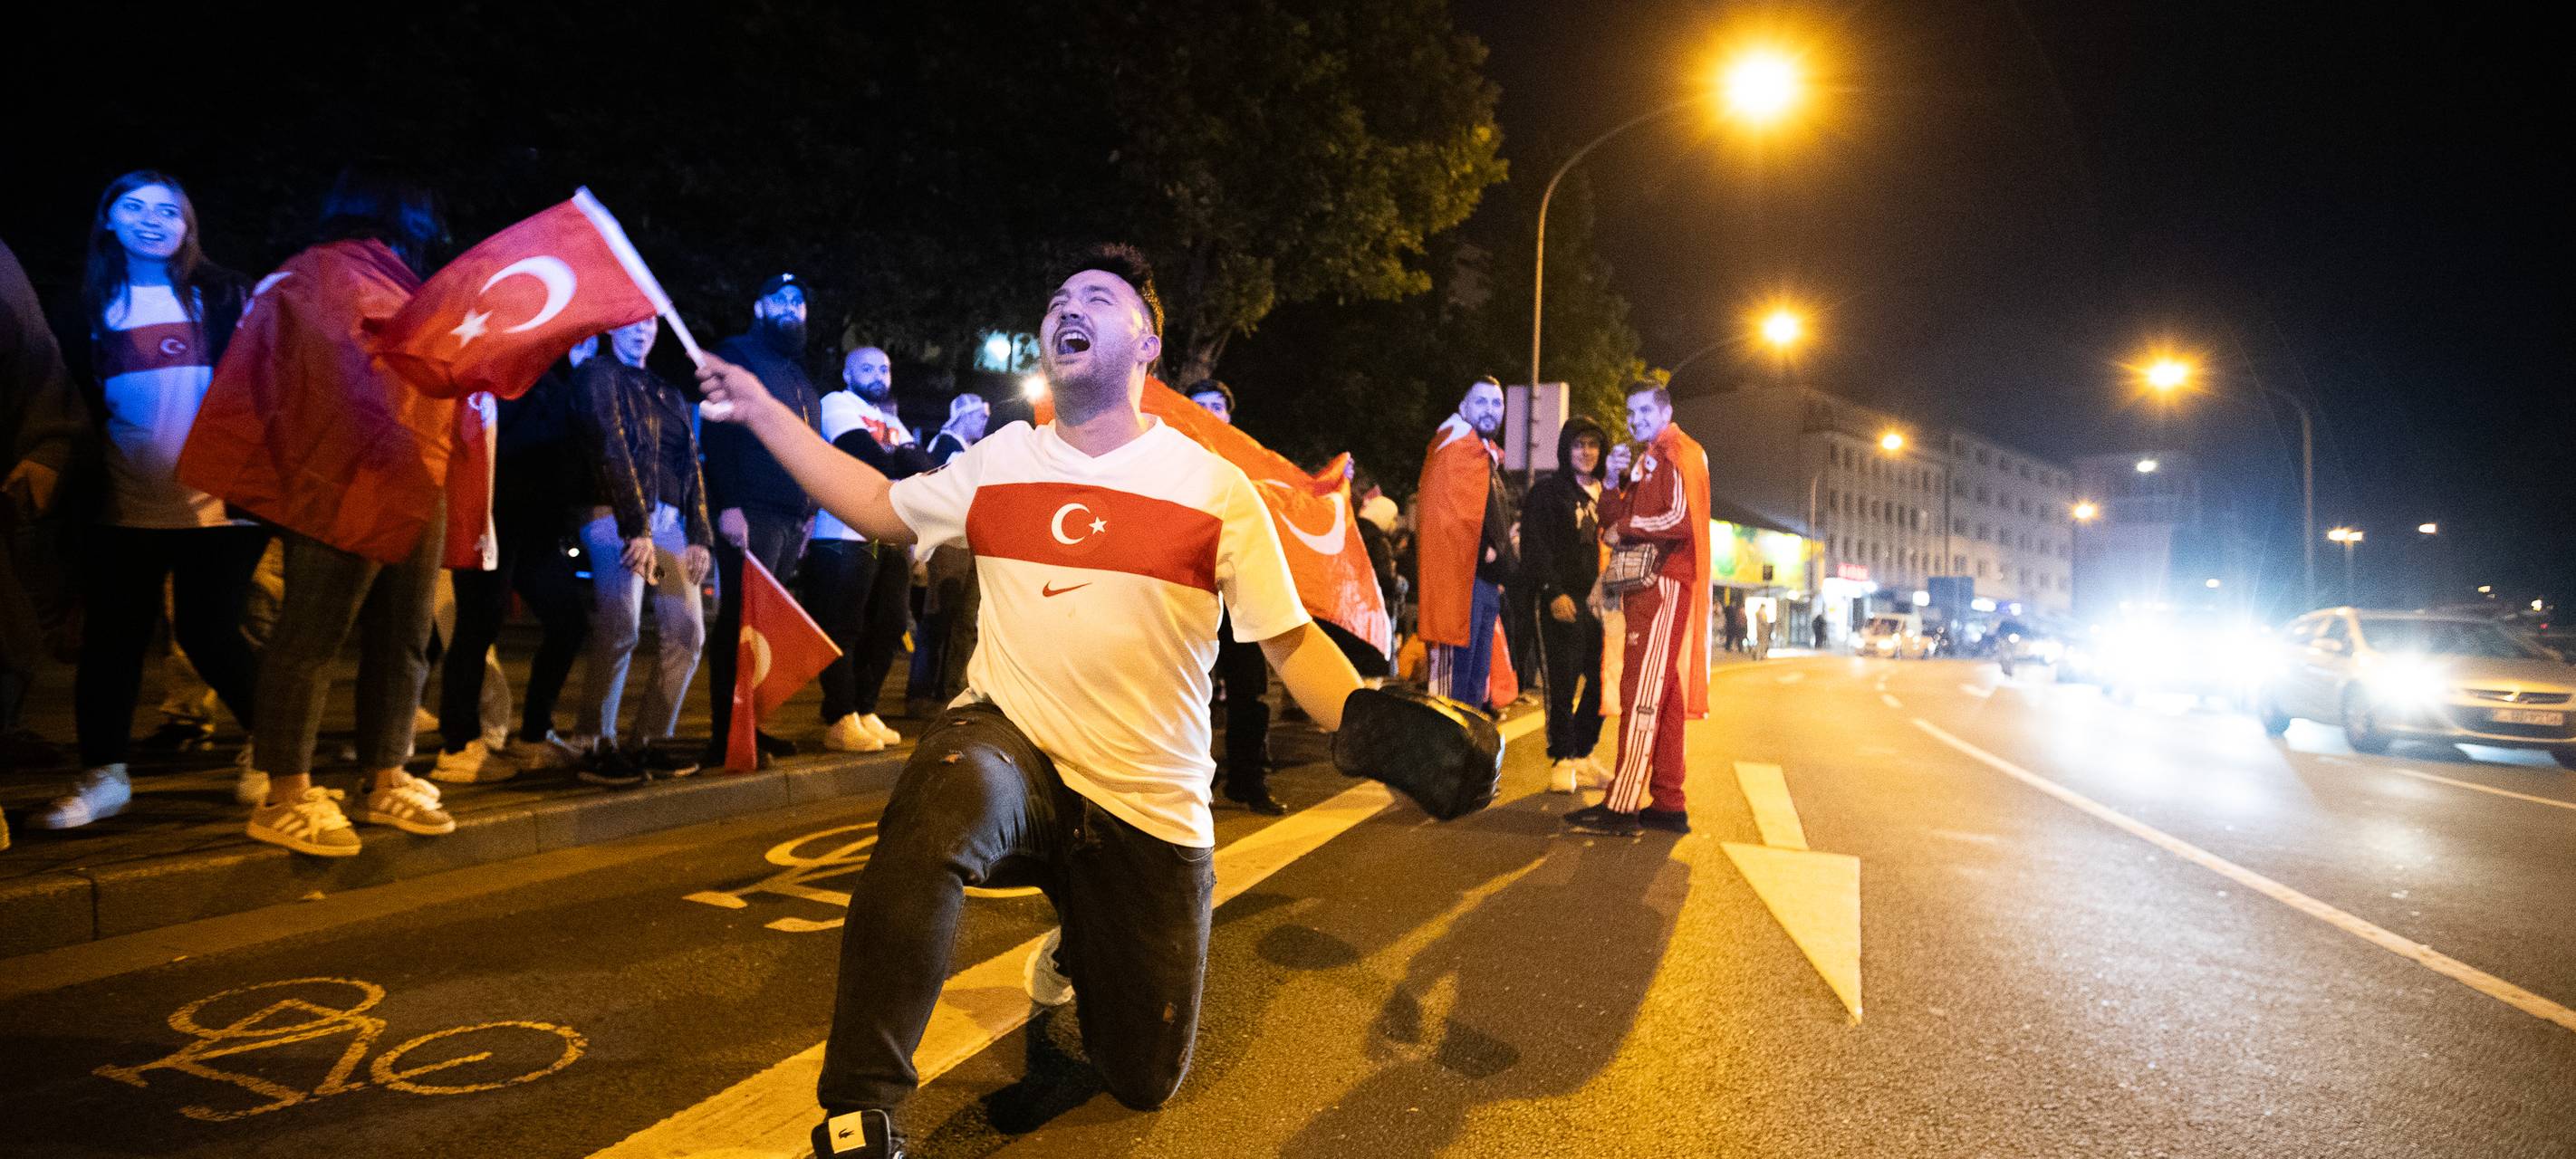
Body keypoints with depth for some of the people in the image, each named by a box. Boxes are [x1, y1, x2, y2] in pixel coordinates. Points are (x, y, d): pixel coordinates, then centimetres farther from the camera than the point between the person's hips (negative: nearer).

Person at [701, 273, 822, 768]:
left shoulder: (798, 374, 25)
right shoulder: (738, 355, 1)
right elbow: (719, 431, -10)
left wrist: (808, 513, 17)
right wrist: (728, 505, -19)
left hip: (792, 518, 8)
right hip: (751, 514, -7)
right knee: (740, 622, -8)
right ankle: (726, 735, -5)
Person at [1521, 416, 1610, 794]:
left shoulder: (1606, 495, 19)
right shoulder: (1547, 492, 3)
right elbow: (1535, 548, -5)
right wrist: (1553, 592, -14)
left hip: (1599, 601, 5)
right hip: (1563, 601, -5)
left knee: (1602, 681, 4)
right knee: (1564, 682, -5)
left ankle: (1582, 756, 17)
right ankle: (1561, 761, 5)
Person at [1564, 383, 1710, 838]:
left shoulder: (1678, 453, -4)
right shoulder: (1645, 460, 25)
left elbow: (1681, 519, -18)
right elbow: (1613, 524, 20)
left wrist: (1627, 526, -6)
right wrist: (1614, 483, 4)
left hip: (1664, 584, -9)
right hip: (1643, 585, 10)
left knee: (1643, 695, -12)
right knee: (1662, 698, 9)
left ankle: (1622, 806, -15)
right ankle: (1668, 805, 12)